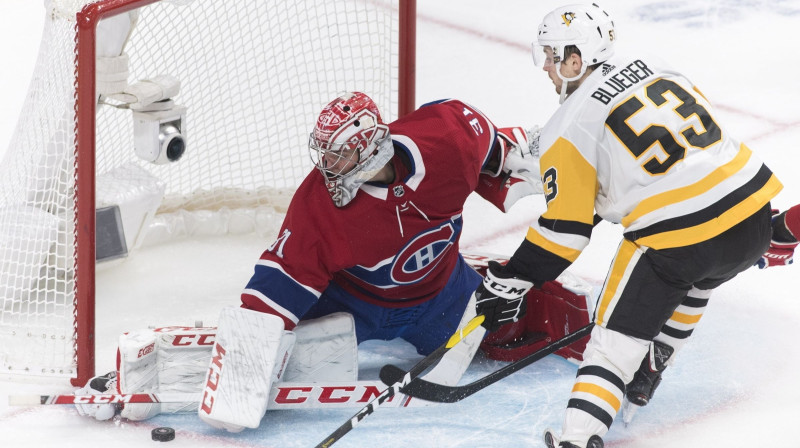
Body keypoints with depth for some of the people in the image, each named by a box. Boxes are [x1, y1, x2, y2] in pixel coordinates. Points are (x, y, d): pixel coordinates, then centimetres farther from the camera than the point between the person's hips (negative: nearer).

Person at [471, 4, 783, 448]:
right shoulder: (655, 67, 14)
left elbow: (563, 229, -3)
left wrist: (506, 281, 6)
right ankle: (644, 377, 42)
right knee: (692, 282, 35)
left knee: (616, 334, 3)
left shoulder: (570, 128, -3)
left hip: (675, 241, -6)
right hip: (753, 221, 7)